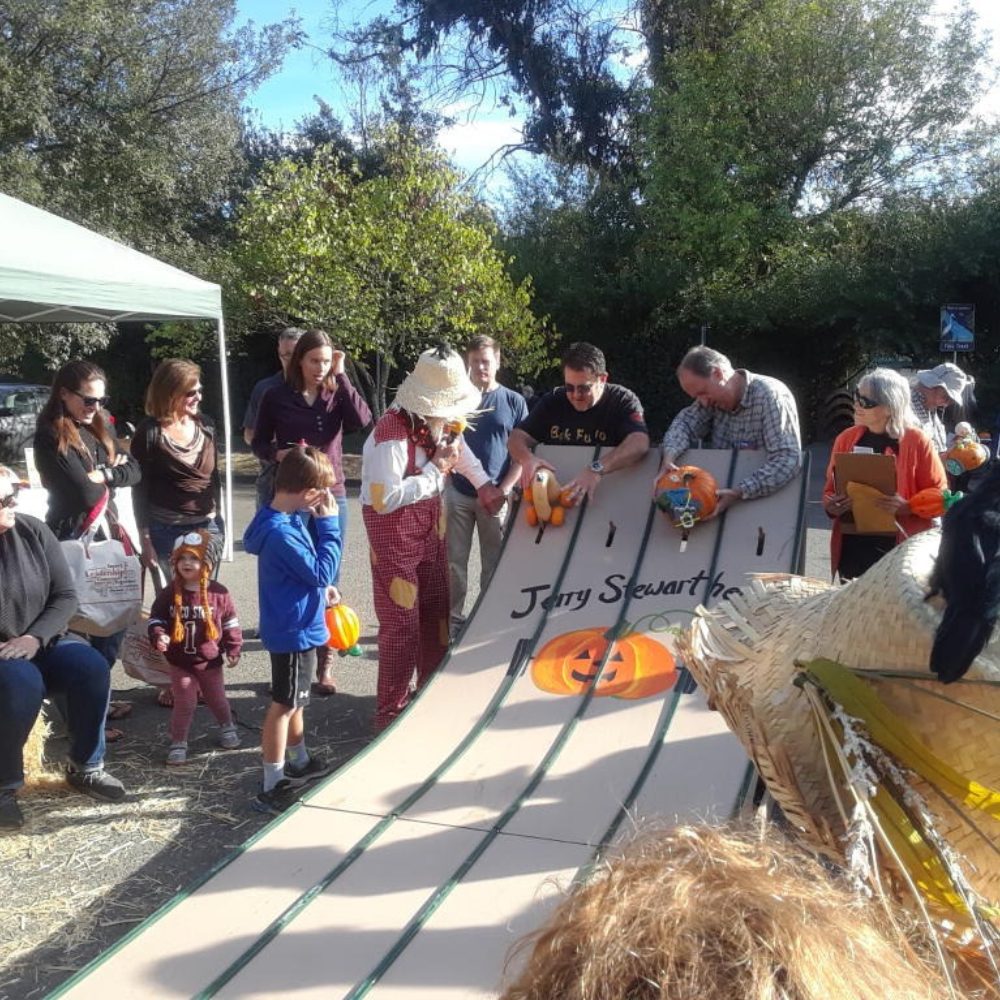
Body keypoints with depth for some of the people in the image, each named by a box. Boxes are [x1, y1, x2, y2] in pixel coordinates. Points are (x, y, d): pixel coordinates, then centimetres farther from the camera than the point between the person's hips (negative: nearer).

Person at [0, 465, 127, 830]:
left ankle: (86, 767, -2)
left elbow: (66, 596, -2)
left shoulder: (33, 531, -5)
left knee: (92, 668, -23)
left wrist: (34, 638, -18)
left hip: (41, 643, 4)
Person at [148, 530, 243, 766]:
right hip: (180, 662, 0)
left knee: (217, 700, 17)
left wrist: (234, 650, -1)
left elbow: (230, 623, -2)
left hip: (210, 661, 1)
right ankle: (178, 742, 15)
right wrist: (158, 637, -22)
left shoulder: (218, 593, -10)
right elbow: (156, 619, -2)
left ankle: (227, 727, 42)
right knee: (184, 704, 1)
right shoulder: (169, 594, -9)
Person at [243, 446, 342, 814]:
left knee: (293, 699, 23)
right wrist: (329, 524, -21)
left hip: (295, 626, 10)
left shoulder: (289, 519, 2)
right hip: (293, 631, -10)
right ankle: (271, 787, 10)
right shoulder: (281, 533, -29)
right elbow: (321, 572, -24)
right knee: (284, 704, 0)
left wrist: (322, 588, 4)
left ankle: (300, 762, 42)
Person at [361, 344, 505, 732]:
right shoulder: (391, 434, -29)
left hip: (430, 528, 9)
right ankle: (390, 714, 10)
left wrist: (483, 483, 9)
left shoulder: (436, 421, -3)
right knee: (402, 624, -6)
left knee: (436, 613, 16)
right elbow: (384, 499, -35)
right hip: (393, 533, -8)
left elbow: (457, 443, 21)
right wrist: (437, 470, -27)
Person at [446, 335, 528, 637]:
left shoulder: (514, 402, 2)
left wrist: (503, 490, -9)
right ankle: (453, 619, 17)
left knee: (494, 564, 7)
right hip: (457, 493, 1)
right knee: (454, 561, 6)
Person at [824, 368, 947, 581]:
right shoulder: (846, 439, 7)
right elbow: (831, 490, 16)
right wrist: (831, 506, -5)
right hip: (852, 550, 4)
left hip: (900, 553, -4)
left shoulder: (917, 442, -6)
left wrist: (907, 507, -19)